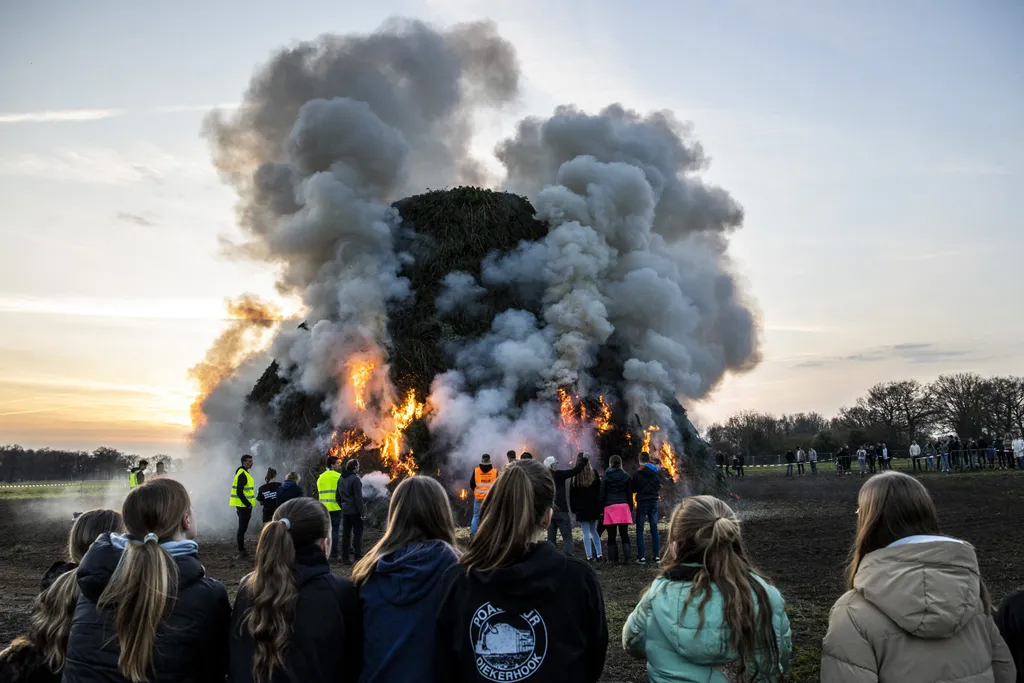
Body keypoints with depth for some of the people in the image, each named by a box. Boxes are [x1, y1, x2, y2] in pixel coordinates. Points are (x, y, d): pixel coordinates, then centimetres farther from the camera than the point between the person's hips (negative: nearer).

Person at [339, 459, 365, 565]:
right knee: (357, 533, 0)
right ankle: (357, 556, -2)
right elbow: (358, 497, -17)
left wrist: (342, 507, 18)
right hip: (355, 511, -7)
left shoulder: (342, 479, 11)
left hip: (345, 511, 7)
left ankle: (345, 557, 13)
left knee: (346, 533, 10)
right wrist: (362, 512, -14)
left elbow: (339, 495, 15)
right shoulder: (355, 479, -14)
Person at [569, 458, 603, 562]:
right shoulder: (594, 474, -2)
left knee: (586, 532, 1)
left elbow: (572, 494, -2)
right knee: (594, 530, 16)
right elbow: (600, 491, 1)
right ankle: (599, 554, 12)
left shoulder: (575, 477, -6)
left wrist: (574, 508, 6)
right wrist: (600, 508, 5)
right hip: (594, 507, 3)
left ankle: (589, 556, -1)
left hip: (582, 508, -2)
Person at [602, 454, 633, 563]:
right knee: (624, 534, 5)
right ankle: (626, 558, -1)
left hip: (610, 507, -2)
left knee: (611, 535, 3)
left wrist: (601, 509, 7)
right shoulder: (626, 477, 7)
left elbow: (602, 494, 2)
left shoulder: (606, 477, 2)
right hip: (624, 506, 2)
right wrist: (631, 509, 15)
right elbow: (629, 494, 9)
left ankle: (613, 559, 2)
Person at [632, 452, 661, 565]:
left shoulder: (638, 473, -10)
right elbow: (659, 487, 12)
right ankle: (657, 556, 7)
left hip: (642, 502, -4)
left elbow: (634, 489, -3)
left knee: (640, 529, 2)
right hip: (654, 502, 4)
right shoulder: (657, 472, 3)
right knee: (654, 528, 9)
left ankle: (642, 557, -3)